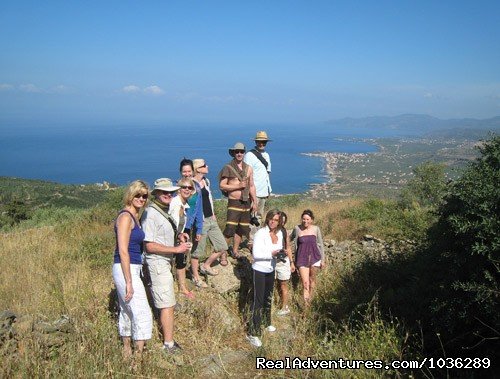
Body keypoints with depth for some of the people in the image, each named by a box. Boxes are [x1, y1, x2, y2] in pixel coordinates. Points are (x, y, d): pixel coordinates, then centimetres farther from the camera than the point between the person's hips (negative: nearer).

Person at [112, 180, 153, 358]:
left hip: (131, 268, 10)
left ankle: (127, 351, 32)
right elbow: (123, 251, -20)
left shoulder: (134, 216, 12)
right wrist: (129, 282, -21)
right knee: (142, 313, -6)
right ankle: (139, 354, 3)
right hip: (126, 270, -10)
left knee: (127, 311, 19)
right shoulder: (125, 217, -16)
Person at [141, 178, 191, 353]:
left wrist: (179, 241, 8)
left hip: (165, 262, 10)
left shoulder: (164, 211, 13)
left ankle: (168, 341, 26)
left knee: (165, 304, 16)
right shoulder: (151, 214, -17)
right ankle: (169, 345, 5)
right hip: (157, 262, -10)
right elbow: (150, 246, -21)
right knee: (167, 305, -4)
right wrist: (176, 249, -19)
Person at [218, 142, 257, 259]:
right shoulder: (228, 168, -5)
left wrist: (255, 202, 12)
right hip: (234, 202, -5)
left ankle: (235, 251, 24)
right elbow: (222, 186, -9)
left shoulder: (248, 168, 11)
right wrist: (238, 186, -15)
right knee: (230, 228, -13)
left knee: (242, 228, 10)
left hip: (246, 202, 6)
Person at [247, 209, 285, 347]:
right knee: (258, 301, -7)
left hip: (271, 270, 7)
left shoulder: (279, 234, 0)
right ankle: (253, 333, 0)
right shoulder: (261, 233, -20)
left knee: (268, 297, 23)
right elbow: (256, 253, -25)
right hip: (260, 270, -7)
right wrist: (272, 254, -30)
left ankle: (266, 323, 44)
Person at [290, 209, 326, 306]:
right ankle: (306, 305, -9)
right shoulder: (297, 229, -4)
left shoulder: (316, 229, -2)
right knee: (305, 283, -9)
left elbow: (320, 244, 5)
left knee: (312, 280, 14)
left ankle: (310, 301, 32)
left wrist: (323, 260, 5)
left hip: (314, 257, 2)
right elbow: (290, 239, 14)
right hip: (302, 258, -2)